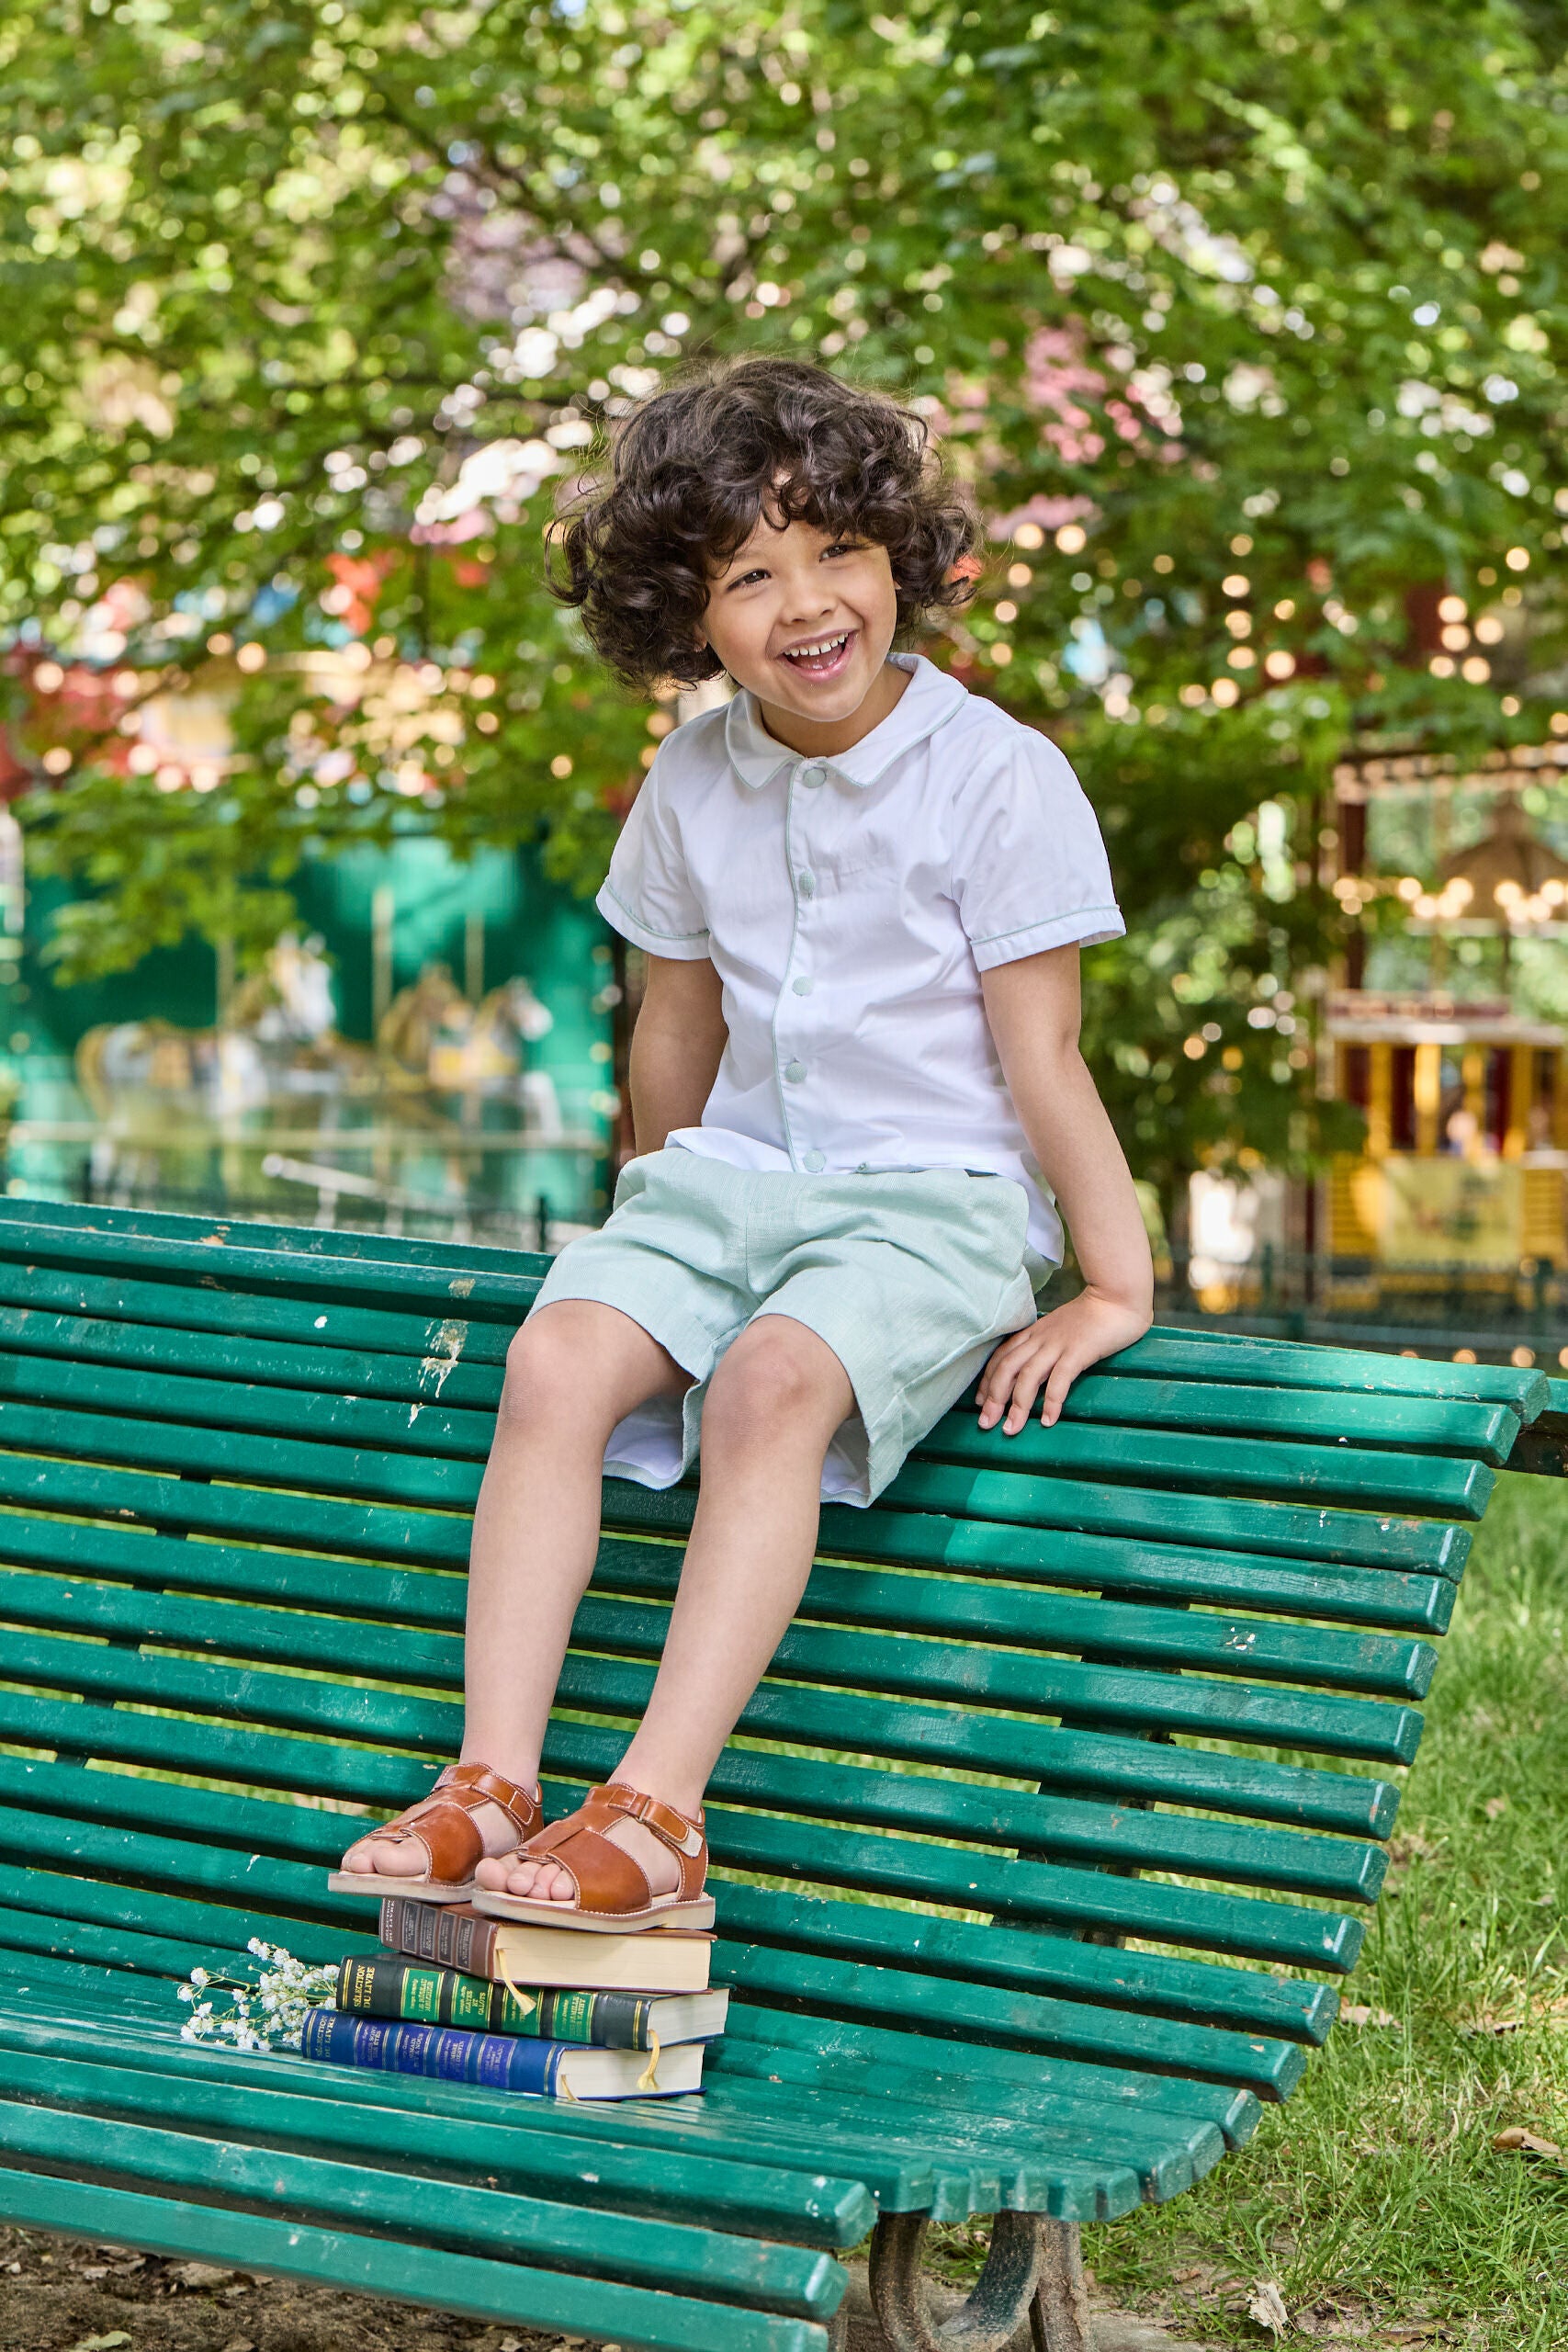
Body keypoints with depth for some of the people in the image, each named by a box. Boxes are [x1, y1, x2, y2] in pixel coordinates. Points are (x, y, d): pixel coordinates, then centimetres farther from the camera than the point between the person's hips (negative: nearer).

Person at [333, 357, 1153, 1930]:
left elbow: (1040, 1062, -8)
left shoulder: (999, 777, -10)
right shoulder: (694, 781, 7)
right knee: (555, 1360, -22)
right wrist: (663, 1212, 26)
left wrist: (1119, 1286, -8)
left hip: (938, 1196, -5)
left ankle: (657, 1814, -35)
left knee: (770, 1384, -33)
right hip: (737, 1171, 5)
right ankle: (492, 1787, -25)